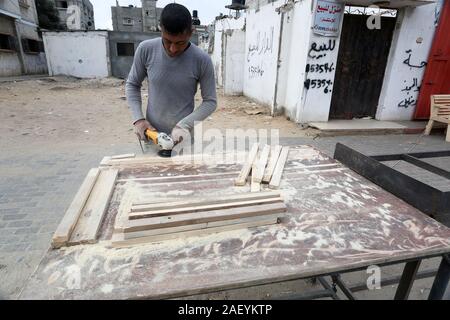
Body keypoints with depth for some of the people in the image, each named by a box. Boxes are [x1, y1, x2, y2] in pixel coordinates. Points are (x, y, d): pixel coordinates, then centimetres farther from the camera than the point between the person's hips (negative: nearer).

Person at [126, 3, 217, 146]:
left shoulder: (202, 60, -14)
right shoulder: (145, 50, -9)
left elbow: (210, 101, -7)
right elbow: (132, 85, 4)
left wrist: (185, 125, -20)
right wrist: (138, 118, -9)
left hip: (182, 137, -1)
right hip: (151, 134, 2)